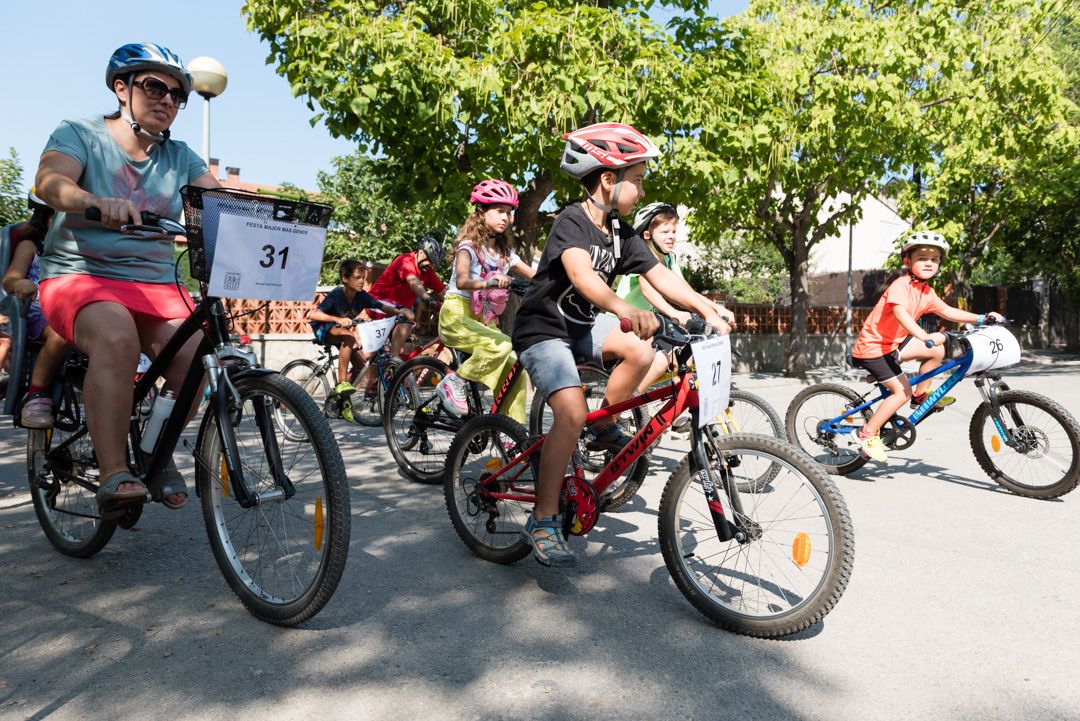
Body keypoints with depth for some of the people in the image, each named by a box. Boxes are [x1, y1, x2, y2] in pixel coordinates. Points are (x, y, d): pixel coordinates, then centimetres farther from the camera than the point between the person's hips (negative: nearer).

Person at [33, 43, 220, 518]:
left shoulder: (179, 157, 12)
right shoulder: (79, 135, 0)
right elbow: (50, 181, -19)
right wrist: (99, 202, -42)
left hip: (155, 283, 4)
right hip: (80, 275, -3)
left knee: (197, 354, -24)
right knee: (116, 337, -36)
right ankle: (114, 476, -30)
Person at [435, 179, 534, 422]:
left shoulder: (505, 253, 12)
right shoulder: (469, 246, -7)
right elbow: (461, 281, -27)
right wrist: (488, 282, -45)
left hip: (484, 320, 6)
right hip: (457, 315, -6)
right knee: (500, 345, -32)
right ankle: (454, 382, -14)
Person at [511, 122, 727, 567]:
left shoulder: (620, 234, 3)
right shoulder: (571, 222, -21)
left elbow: (660, 275, -4)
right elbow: (581, 274, -40)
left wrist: (706, 308, -17)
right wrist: (625, 309, -57)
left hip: (582, 324, 7)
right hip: (543, 330, -7)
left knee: (641, 351, -18)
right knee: (572, 413, -25)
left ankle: (604, 429, 6)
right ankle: (543, 521, -12)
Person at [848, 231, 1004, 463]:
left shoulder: (927, 292, 7)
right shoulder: (902, 284, -21)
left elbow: (946, 311, 18)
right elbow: (900, 312, -38)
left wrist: (981, 318, 11)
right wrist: (924, 336, -51)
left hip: (891, 343, 9)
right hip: (872, 347, -9)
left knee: (937, 351, 9)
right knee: (902, 391, -14)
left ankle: (921, 396, 21)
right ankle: (867, 433, -5)